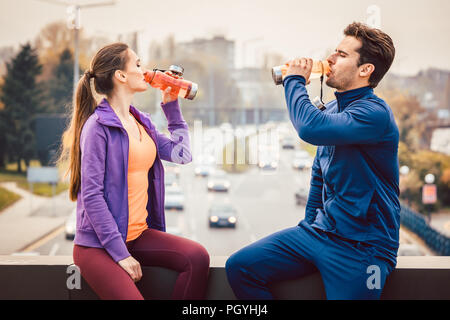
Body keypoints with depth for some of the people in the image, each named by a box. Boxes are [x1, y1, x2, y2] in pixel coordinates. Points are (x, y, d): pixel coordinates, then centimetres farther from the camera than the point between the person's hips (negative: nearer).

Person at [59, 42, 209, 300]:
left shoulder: (142, 122, 12)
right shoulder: (98, 126, -11)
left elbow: (182, 154, 10)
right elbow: (91, 196, -15)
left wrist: (172, 106, 11)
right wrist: (120, 254, -18)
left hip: (139, 234, 7)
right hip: (99, 245, -7)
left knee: (197, 257, -16)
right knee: (132, 295, -27)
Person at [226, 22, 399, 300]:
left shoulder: (375, 113, -18)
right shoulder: (333, 109, 12)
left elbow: (310, 127, -33)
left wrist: (295, 80, -16)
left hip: (361, 247, -8)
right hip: (319, 231, 8)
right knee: (240, 266, -4)